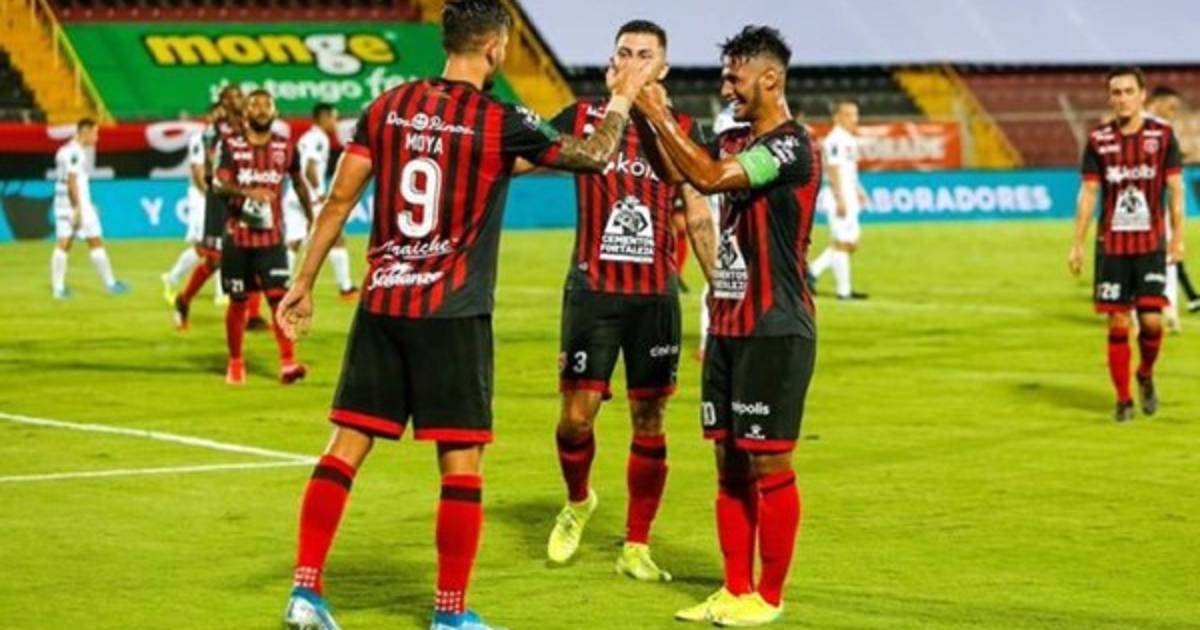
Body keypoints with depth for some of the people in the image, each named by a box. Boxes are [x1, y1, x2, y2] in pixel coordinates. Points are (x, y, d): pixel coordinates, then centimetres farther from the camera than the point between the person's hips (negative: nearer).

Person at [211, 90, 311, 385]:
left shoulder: (285, 147, 3)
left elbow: (298, 183, 19)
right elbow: (218, 184, -15)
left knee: (280, 297, -12)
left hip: (272, 238, 1)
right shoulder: (231, 145, -4)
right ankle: (235, 362, 22)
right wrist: (246, 192, -34)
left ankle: (288, 363, -15)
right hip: (237, 237, -1)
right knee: (238, 300, 8)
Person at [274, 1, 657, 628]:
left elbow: (339, 200, 4)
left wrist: (303, 284, 10)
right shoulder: (499, 123, -7)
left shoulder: (390, 106, 4)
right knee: (461, 463, 3)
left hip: (381, 304, 5)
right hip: (452, 315, -4)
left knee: (345, 447, 8)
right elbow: (594, 155, 3)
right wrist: (621, 100, 20)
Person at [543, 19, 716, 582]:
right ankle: (577, 502, 28)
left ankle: (636, 548, 12)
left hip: (656, 295, 1)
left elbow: (698, 217, 8)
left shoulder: (681, 130, 5)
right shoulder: (581, 118, 3)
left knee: (649, 419, 2)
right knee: (577, 414, -3)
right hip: (592, 289, -1)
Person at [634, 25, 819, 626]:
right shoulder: (734, 140, 12)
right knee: (729, 463, 11)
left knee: (768, 464, -2)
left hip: (775, 332, -8)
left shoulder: (792, 147, -15)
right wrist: (649, 112, 3)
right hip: (728, 327, 8)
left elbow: (709, 177, -25)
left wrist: (657, 114, -19)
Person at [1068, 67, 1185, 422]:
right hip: (1112, 244, 1)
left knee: (1152, 319, -10)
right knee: (1118, 323, 0)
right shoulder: (1098, 140, 1)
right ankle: (1123, 399, 12)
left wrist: (1177, 238, -2)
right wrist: (1077, 244, 1)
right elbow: (1088, 193, 4)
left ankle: (1146, 375, 20)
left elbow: (1175, 189, 3)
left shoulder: (1162, 135, -1)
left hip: (1152, 243, -1)